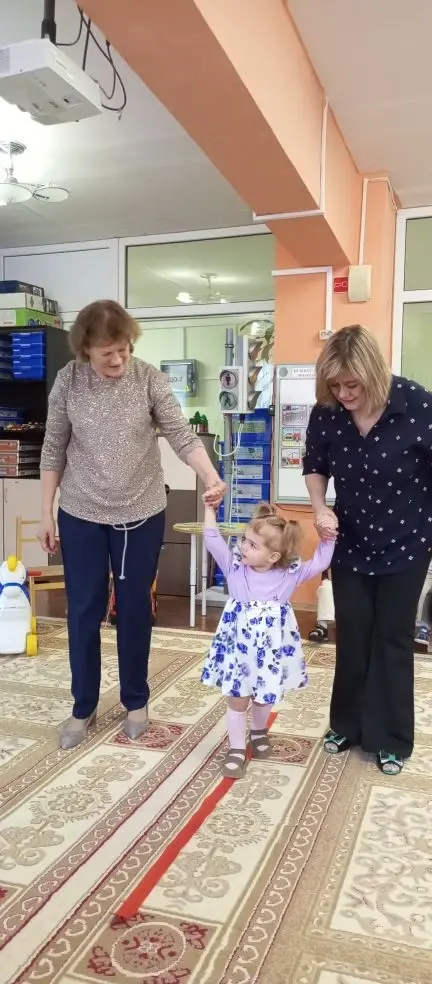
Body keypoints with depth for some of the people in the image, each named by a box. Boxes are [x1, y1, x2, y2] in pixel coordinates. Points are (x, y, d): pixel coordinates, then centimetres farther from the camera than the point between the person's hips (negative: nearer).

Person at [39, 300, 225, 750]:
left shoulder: (150, 379, -10)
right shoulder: (68, 381, -7)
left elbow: (182, 435, -13)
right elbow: (53, 450, 0)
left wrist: (211, 477, -31)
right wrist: (46, 512, 1)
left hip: (142, 515, -1)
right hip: (81, 516, 1)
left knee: (134, 611, 11)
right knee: (83, 612, 9)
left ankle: (136, 702, 31)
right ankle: (83, 708, 27)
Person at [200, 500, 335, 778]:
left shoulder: (290, 575, -9)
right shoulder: (234, 569, -8)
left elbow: (319, 563, -6)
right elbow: (214, 541, -10)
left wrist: (328, 536, -16)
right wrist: (209, 508, -12)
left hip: (271, 650, 1)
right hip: (238, 648, 0)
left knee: (265, 697, 20)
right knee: (237, 700, 7)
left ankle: (259, 731, 49)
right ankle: (237, 750, 24)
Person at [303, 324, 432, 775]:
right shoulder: (326, 413, -14)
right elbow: (314, 465, 4)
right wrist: (320, 508, -13)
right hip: (350, 543, 3)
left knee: (392, 639, 7)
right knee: (351, 637, 11)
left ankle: (391, 739, 23)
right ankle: (347, 724, 30)